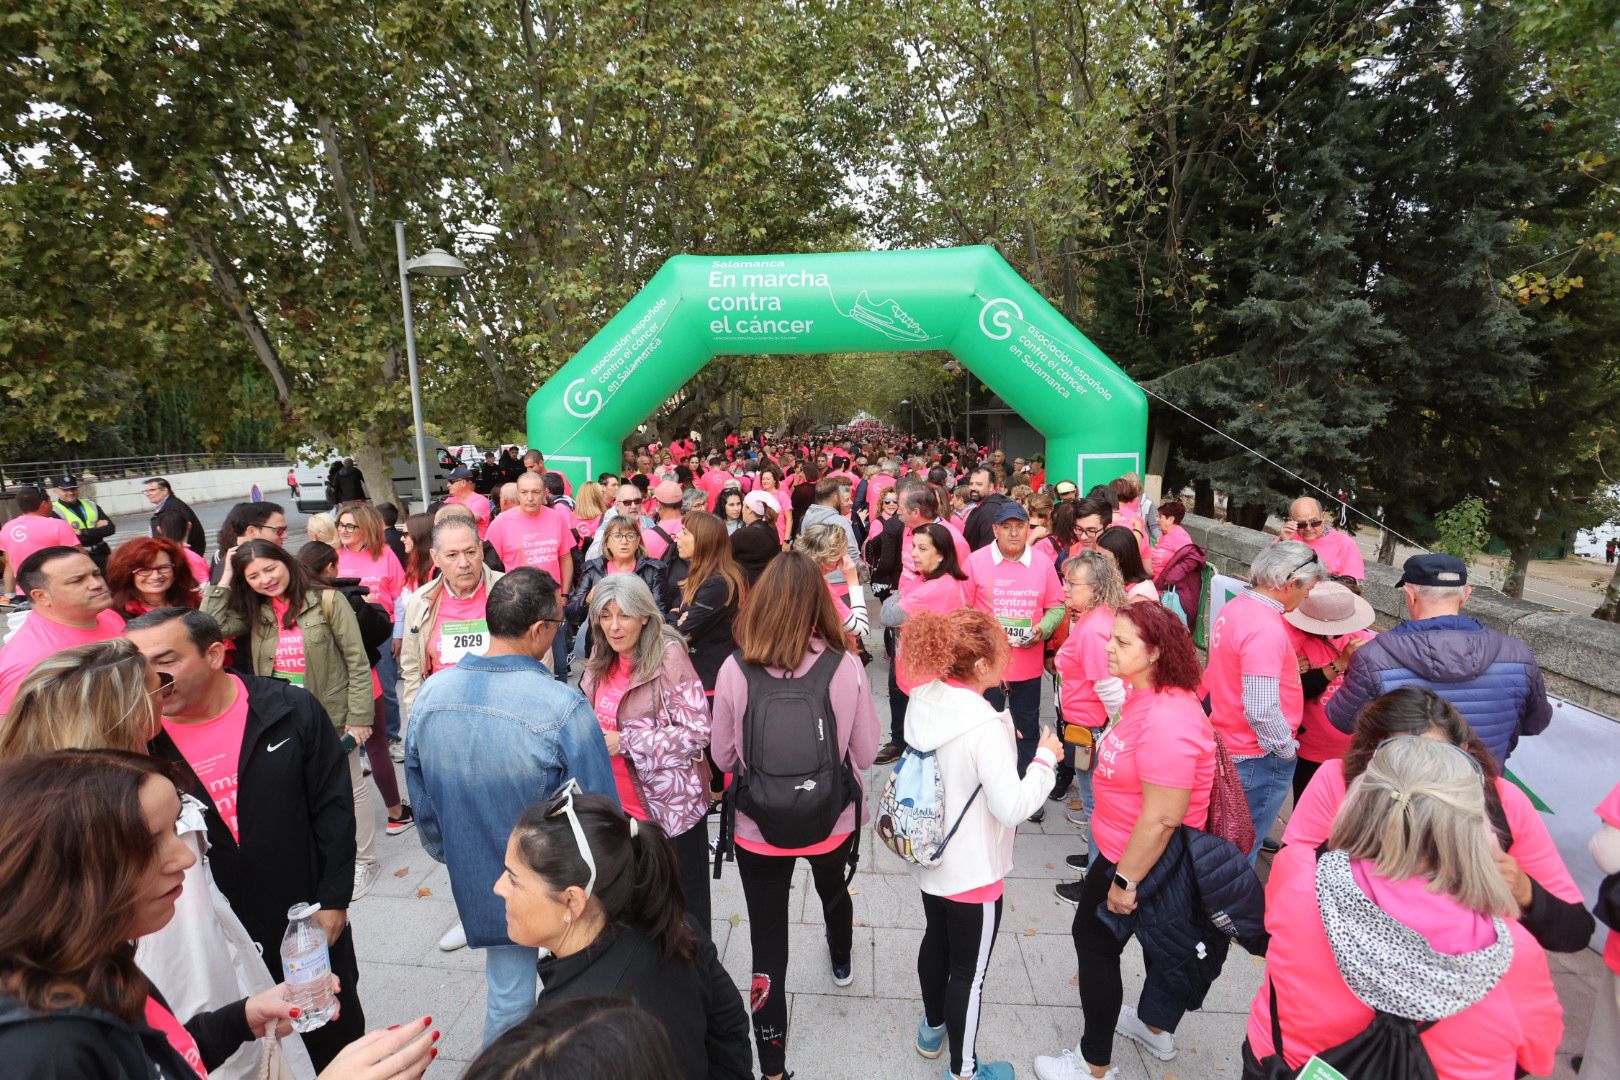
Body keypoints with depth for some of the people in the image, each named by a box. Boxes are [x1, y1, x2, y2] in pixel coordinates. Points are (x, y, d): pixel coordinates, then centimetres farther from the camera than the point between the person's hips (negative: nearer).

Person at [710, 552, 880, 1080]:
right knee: (834, 889, 33)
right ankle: (841, 962, 64)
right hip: (832, 821, 3)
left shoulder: (735, 670, -19)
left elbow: (723, 757, -6)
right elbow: (866, 751, -7)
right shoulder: (845, 666, -20)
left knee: (768, 941, 15)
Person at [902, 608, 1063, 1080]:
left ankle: (933, 1028, 51)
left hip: (929, 856, 7)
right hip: (973, 870, -7)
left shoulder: (923, 702, -8)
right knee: (969, 971, 14)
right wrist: (1045, 759, -14)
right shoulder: (986, 726, -31)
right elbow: (1012, 808, -27)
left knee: (937, 941, 28)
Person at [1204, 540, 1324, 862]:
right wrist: (1287, 750, -14)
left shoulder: (1234, 607, 2)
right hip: (1257, 759, -9)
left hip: (1226, 743, 9)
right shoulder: (1266, 629, -27)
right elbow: (1262, 711, -29)